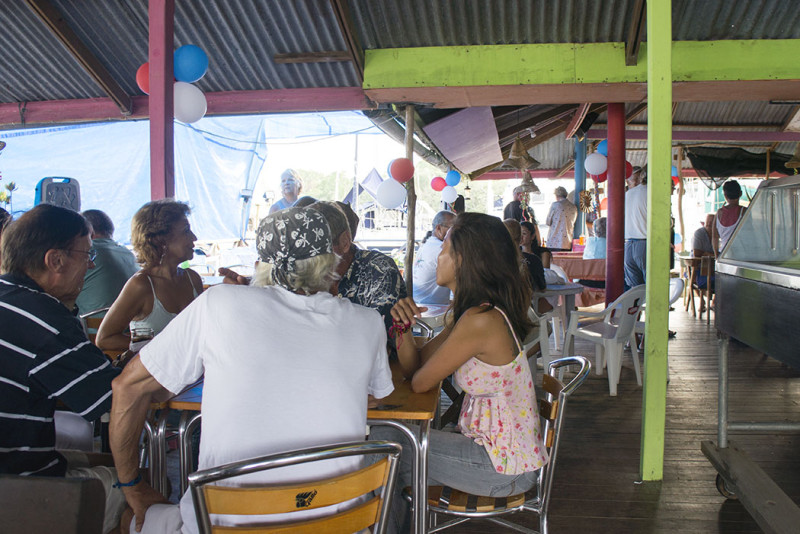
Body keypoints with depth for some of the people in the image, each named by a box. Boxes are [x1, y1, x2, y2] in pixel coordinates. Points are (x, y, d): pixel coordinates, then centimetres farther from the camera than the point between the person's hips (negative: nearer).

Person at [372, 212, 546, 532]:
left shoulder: (480, 321, -26)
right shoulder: (467, 314, 6)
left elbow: (420, 383, -17)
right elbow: (414, 367, 7)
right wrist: (403, 326, -10)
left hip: (506, 468, -9)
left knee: (382, 443, -2)